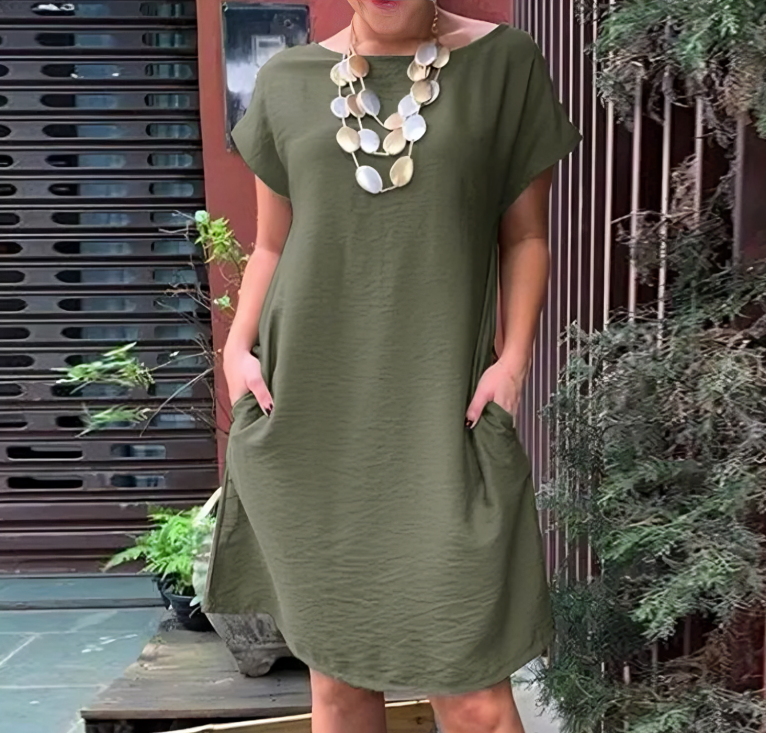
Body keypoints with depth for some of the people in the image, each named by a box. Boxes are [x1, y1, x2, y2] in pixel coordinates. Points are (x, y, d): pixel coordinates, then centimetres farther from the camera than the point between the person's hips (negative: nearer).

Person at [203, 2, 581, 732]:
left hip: (442, 416, -2)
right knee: (334, 673, 12)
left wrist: (513, 357, -6)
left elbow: (525, 233, 7)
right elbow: (271, 245, 14)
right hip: (306, 412, 3)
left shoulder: (503, 64, 3)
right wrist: (237, 345, -1)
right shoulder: (286, 82, 9)